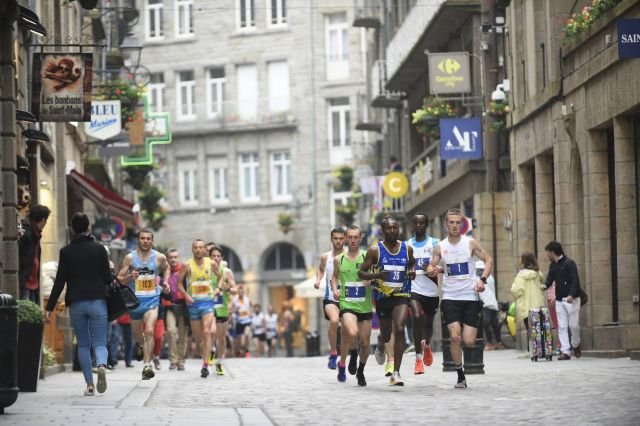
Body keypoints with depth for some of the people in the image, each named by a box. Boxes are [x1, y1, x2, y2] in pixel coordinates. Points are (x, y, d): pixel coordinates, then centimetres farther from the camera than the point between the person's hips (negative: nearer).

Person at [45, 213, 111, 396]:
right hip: (98, 302, -1)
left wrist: (50, 308, 1)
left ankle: (89, 384, 5)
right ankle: (102, 365, -31)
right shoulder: (99, 249, 0)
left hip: (76, 304, 1)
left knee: (83, 345, 12)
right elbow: (108, 277, 0)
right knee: (99, 343, 2)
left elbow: (59, 282, -2)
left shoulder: (66, 251, 1)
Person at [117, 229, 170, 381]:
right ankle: (140, 345, 54)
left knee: (149, 331, -20)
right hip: (135, 300, 1)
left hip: (152, 300, -1)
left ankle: (147, 366, -23)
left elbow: (166, 268, 23)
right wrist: (130, 277, -21)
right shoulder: (130, 258, -4)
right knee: (137, 334, 16)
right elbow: (119, 279, -2)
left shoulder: (159, 257, 0)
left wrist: (165, 282, 9)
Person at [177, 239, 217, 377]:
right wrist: (186, 295, -12)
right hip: (193, 303, 1)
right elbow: (179, 282, 2)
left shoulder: (210, 263, 1)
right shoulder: (187, 265, -4)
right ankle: (205, 357, 31)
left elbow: (220, 276, 17)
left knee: (206, 332, -17)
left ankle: (205, 365, -20)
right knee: (197, 336, 7)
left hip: (207, 301, -1)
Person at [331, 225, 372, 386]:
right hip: (347, 303, -1)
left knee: (365, 342, 6)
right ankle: (353, 353, 6)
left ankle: (360, 371, 31)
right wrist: (334, 289, 3)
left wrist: (371, 280, -16)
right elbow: (335, 276, 21)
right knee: (352, 333, -28)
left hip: (365, 305, 1)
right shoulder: (338, 259, 4)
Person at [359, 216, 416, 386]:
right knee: (386, 334, 12)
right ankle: (380, 346, 54)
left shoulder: (407, 249, 2)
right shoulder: (375, 250, -6)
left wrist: (412, 271, 0)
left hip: (401, 295, 0)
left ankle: (396, 373, -19)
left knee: (399, 329, -20)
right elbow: (361, 272, -3)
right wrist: (376, 275, -23)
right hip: (382, 296, 0)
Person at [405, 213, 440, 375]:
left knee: (428, 322, 14)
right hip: (414, 289, 0)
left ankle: (427, 345, 50)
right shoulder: (406, 245, 7)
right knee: (417, 317, -23)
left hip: (431, 290, 1)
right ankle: (419, 358, -20)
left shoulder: (435, 244, 0)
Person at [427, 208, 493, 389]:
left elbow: (488, 260, 6)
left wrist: (483, 280, -8)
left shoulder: (470, 243, -1)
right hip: (450, 297, 0)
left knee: (469, 341, -6)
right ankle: (460, 376, -4)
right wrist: (433, 270, -13)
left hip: (470, 297, 0)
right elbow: (430, 268, 11)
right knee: (455, 336, -16)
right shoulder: (440, 247, 4)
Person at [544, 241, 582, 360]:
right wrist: (545, 285, -13)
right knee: (562, 327, 0)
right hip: (559, 300, 7)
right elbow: (550, 279, 11)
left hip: (571, 299, -7)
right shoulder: (552, 266, 13)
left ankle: (576, 345, 23)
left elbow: (575, 280, -17)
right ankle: (565, 351, -1)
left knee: (573, 325, -2)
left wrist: (571, 295, -30)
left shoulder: (569, 263, -10)